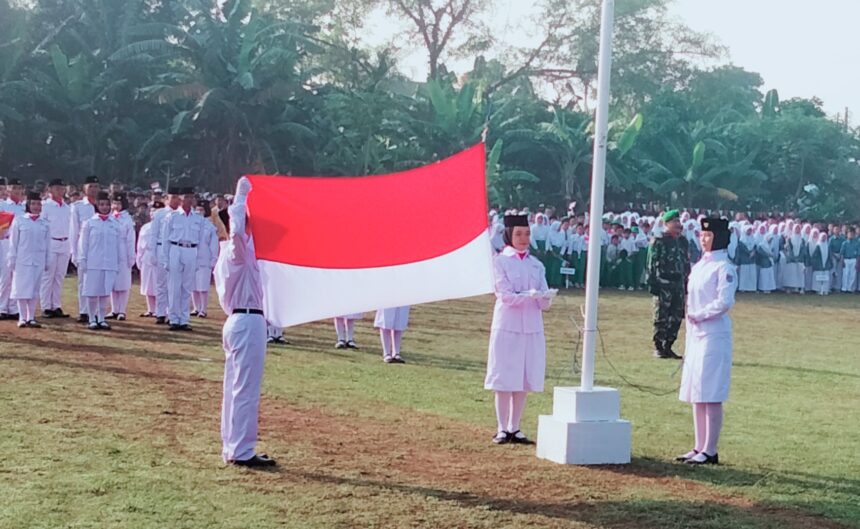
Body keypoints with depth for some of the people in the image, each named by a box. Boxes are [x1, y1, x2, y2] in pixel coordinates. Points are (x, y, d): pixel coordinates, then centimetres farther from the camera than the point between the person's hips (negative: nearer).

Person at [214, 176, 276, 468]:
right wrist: (243, 195, -28)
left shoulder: (226, 255, 15)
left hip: (236, 320, 10)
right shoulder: (239, 250, -16)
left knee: (234, 387, 13)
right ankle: (242, 451, -5)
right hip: (249, 322, -10)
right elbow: (237, 229, -32)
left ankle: (232, 447, 18)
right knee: (246, 389, -7)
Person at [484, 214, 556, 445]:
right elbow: (505, 295, -11)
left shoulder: (536, 265, 12)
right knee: (504, 380, -3)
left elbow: (544, 304, 6)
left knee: (524, 381, 4)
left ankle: (514, 428, 12)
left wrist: (546, 298, -17)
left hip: (532, 328, 4)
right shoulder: (500, 261, 0)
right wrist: (531, 295, -26)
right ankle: (502, 429, 4)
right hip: (507, 326, -4)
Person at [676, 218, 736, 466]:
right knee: (695, 395, 10)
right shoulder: (699, 266, 16)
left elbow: (724, 302, -20)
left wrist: (698, 315, -12)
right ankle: (699, 448, 17)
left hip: (714, 336, -9)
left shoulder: (724, 268, -10)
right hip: (695, 334, 9)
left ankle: (710, 451, -2)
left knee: (710, 396, -6)